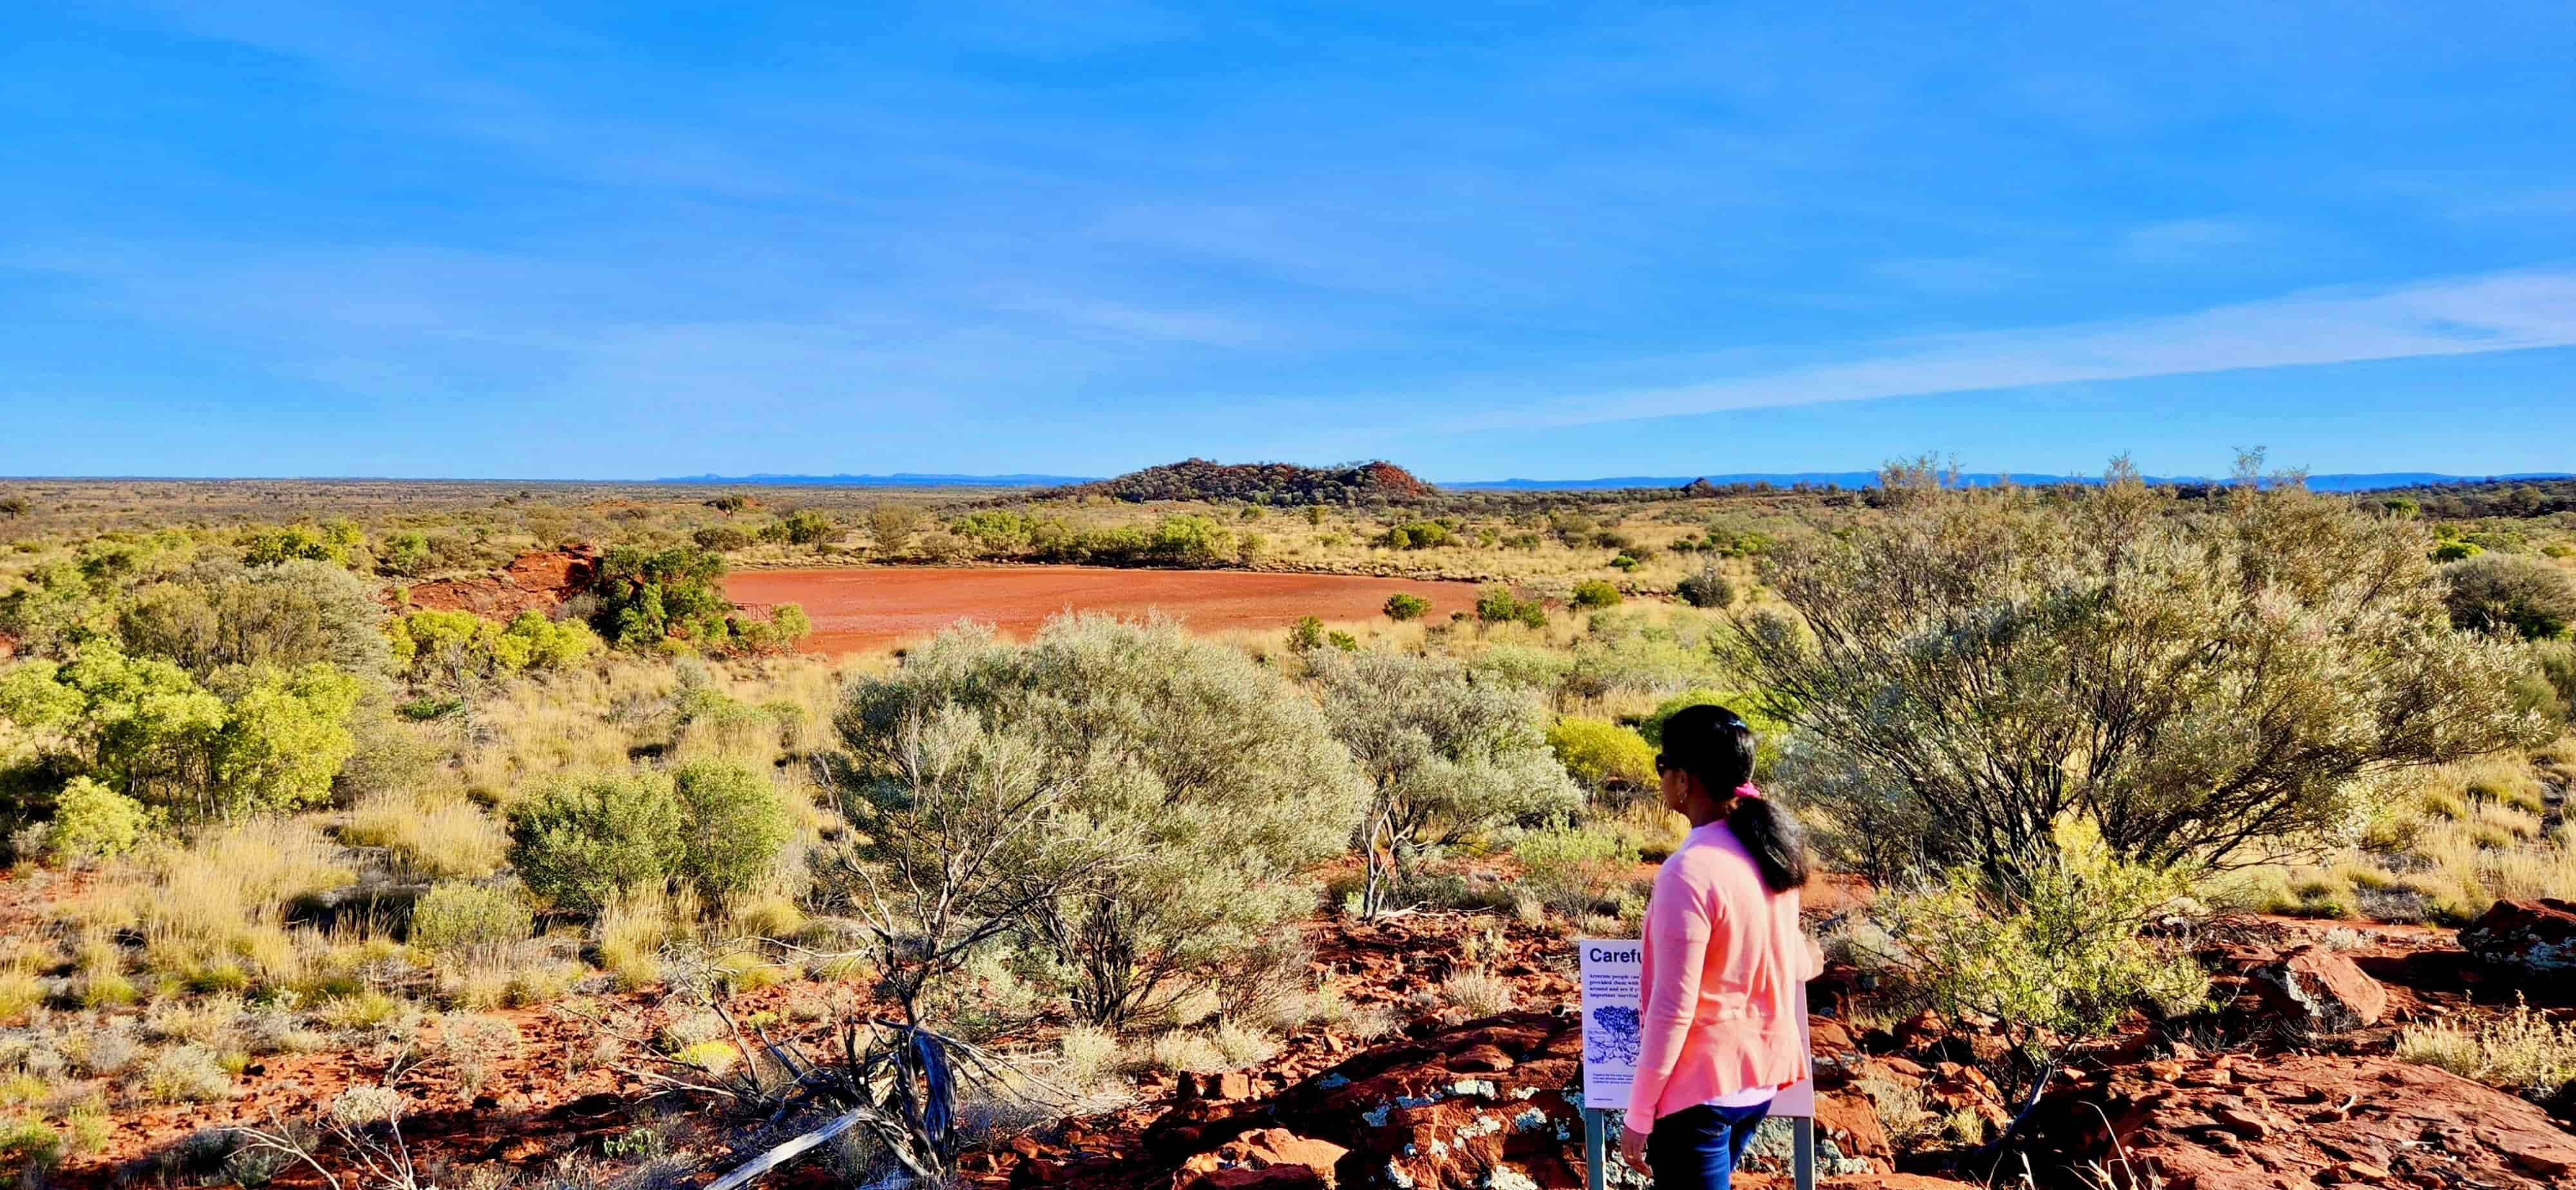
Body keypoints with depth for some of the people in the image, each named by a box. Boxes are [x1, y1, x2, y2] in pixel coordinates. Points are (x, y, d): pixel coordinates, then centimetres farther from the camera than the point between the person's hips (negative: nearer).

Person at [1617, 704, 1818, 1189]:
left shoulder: (1690, 872, -24)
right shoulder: (1773, 848, 0)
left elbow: (1672, 1009, -22)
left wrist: (1638, 1115, -12)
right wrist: (1802, 961, 41)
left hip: (1701, 1089, -8)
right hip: (1761, 1075, 8)